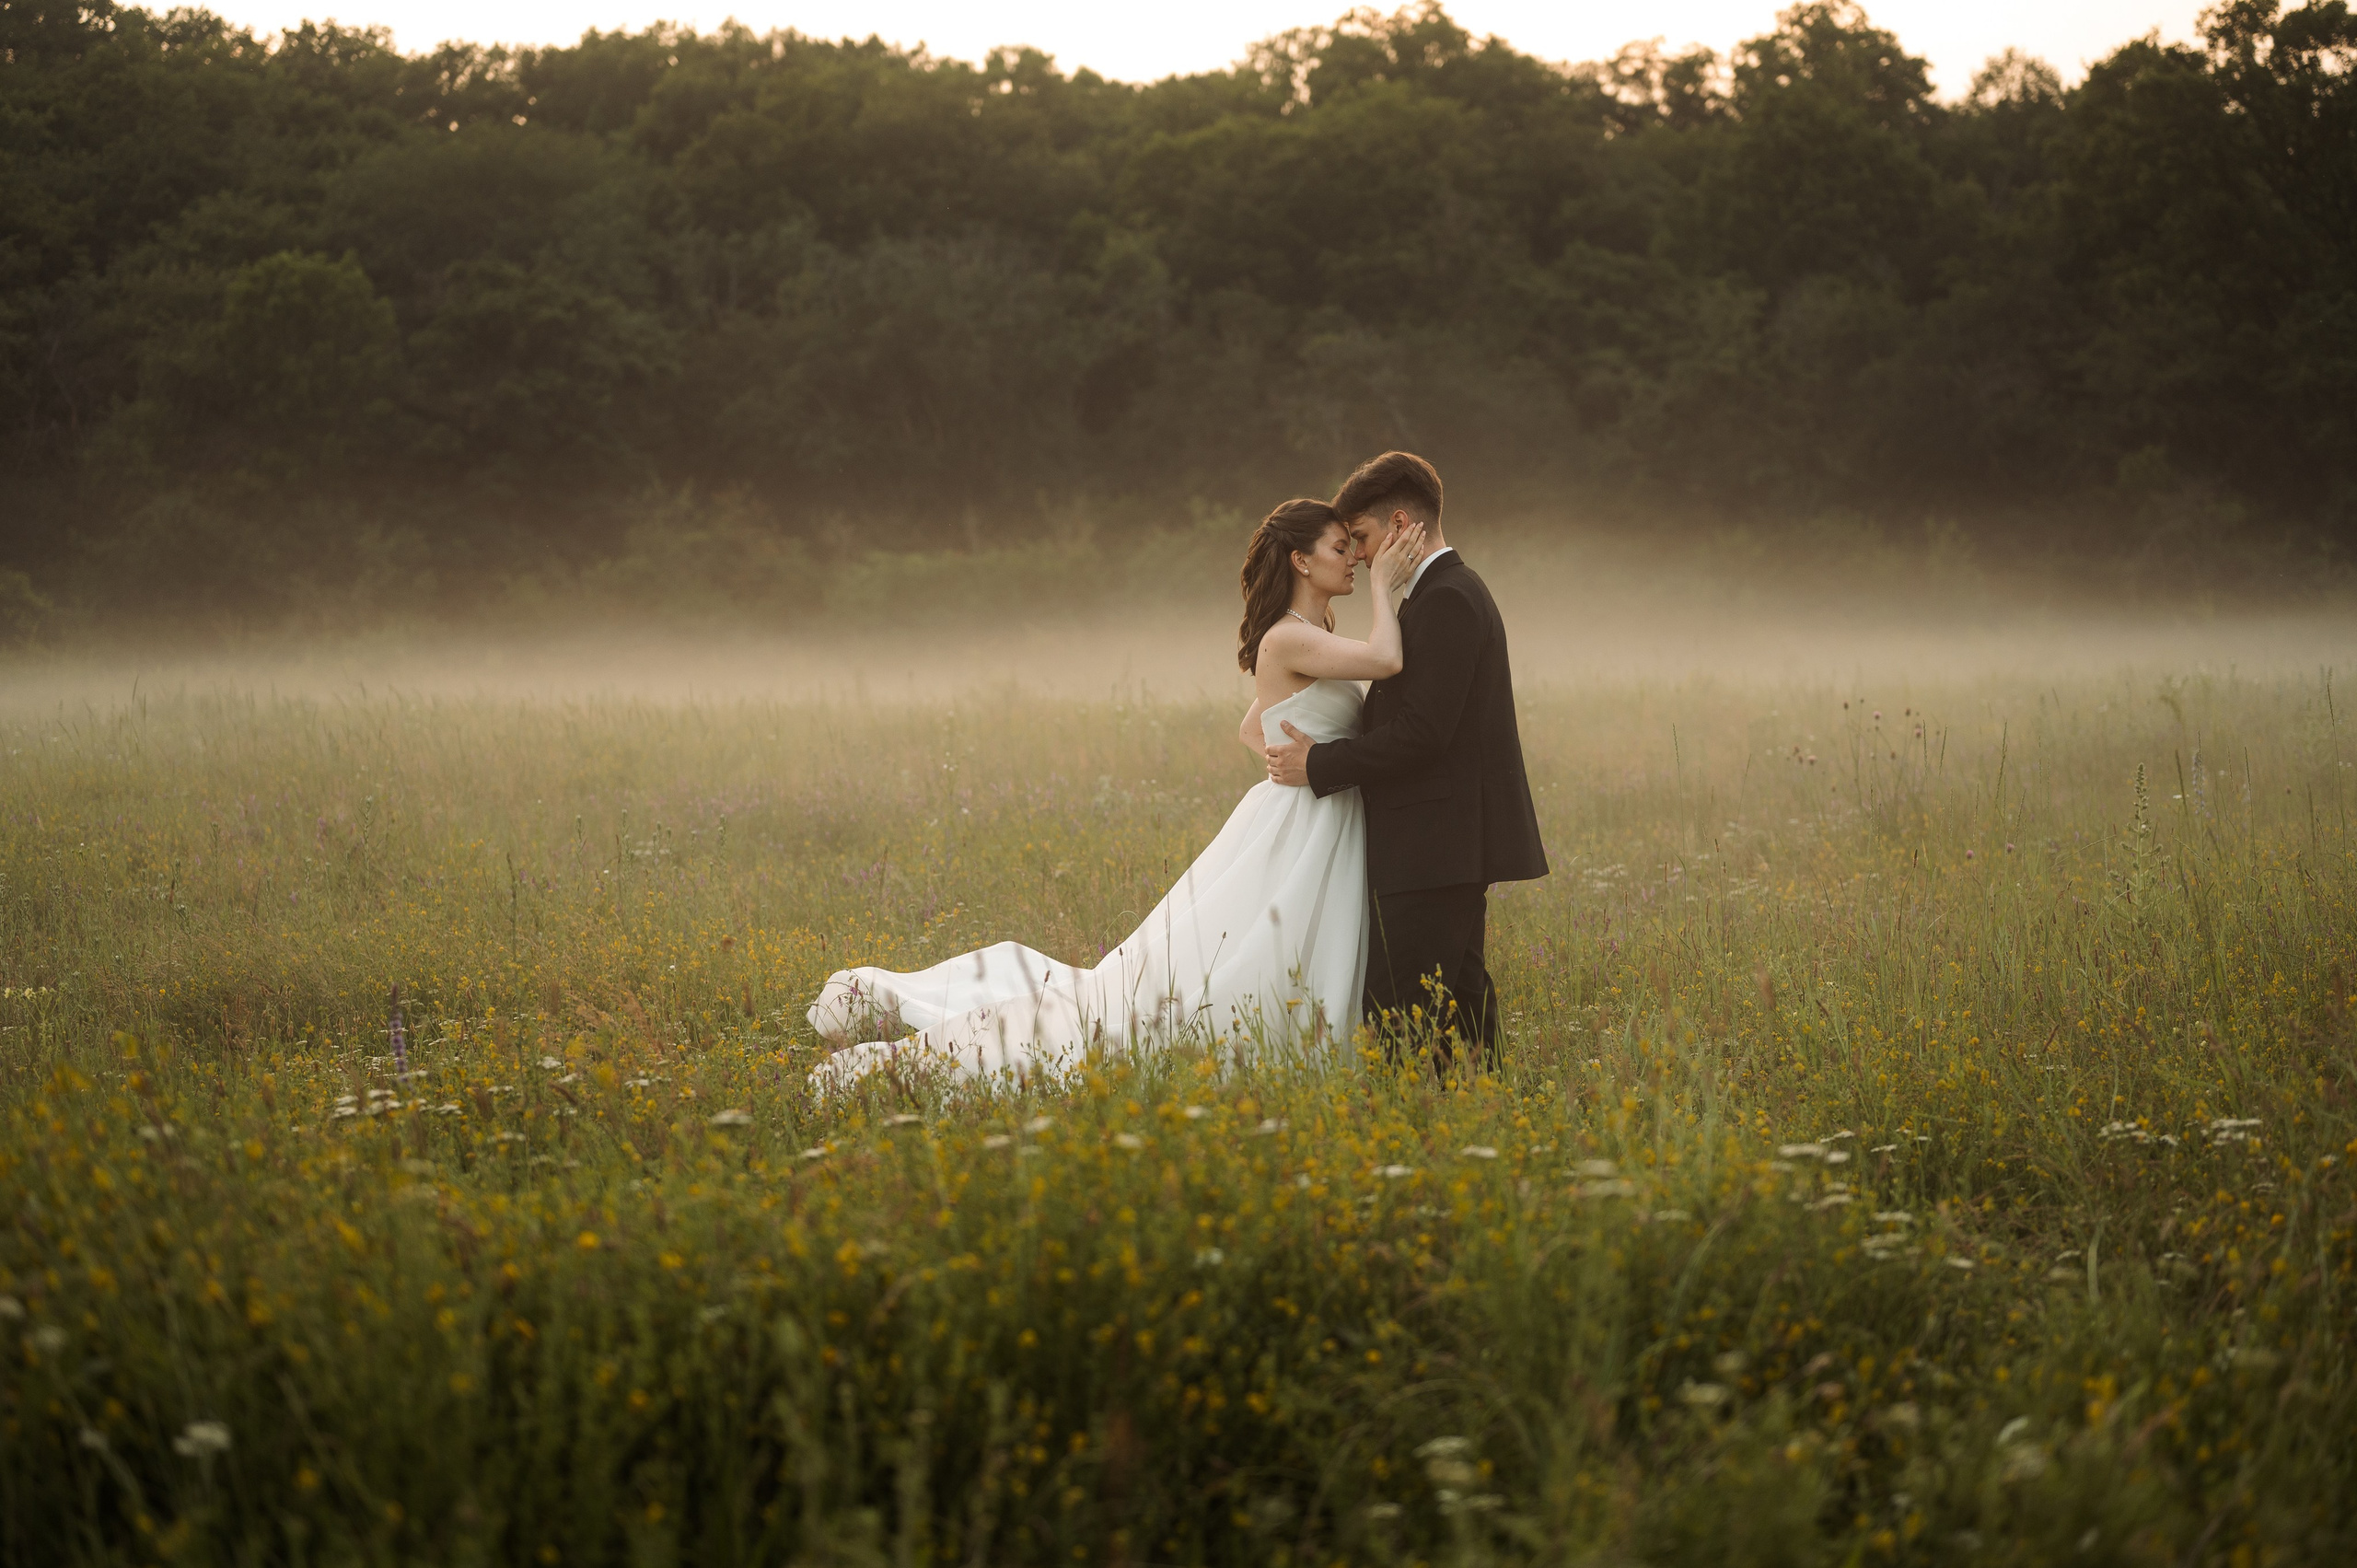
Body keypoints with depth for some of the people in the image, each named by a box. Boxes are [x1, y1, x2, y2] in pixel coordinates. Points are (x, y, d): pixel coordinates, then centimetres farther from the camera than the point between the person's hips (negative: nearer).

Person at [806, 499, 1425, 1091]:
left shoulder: (1306, 639, 16)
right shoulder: (1287, 639, -15)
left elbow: (1251, 730, 27)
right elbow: (1385, 660, -30)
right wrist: (1382, 585, -15)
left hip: (1323, 845, 9)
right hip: (1292, 839, -9)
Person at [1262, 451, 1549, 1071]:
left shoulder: (1445, 600, -15)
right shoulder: (1455, 591, 18)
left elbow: (1422, 733, -21)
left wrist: (1320, 765, -13)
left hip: (1435, 848, -11)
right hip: (1456, 841, 11)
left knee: (1398, 1017, -12)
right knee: (1457, 1002, 11)